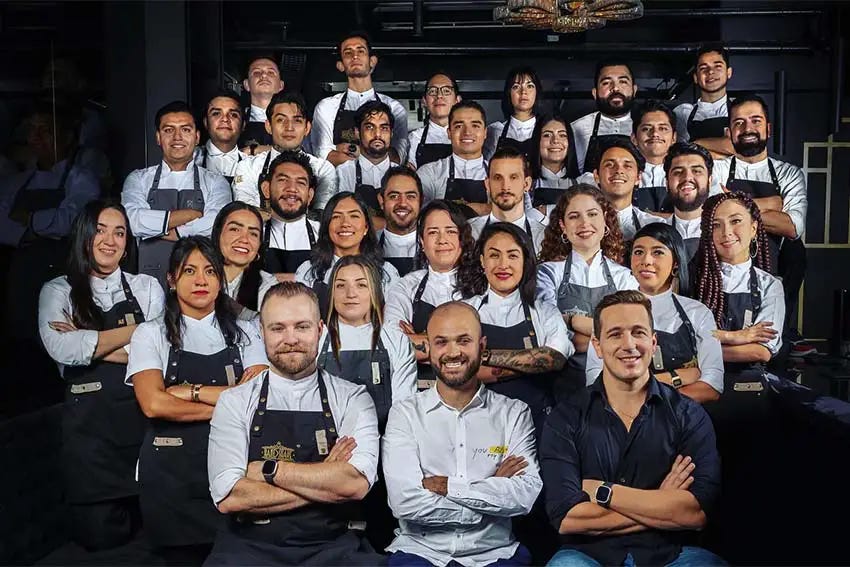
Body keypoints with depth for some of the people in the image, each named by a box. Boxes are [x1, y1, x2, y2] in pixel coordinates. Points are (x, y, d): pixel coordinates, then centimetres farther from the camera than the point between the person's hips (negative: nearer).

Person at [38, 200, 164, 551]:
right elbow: (61, 348, -12)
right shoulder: (58, 291, 8)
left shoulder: (146, 287, 10)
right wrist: (133, 331, -7)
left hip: (142, 417, 1)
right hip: (88, 425, -1)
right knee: (99, 538, 2)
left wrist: (90, 344, -8)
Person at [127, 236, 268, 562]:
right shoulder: (151, 334, 2)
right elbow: (154, 404, -13)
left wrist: (190, 391, -11)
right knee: (181, 558, 8)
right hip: (171, 471, -1)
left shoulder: (245, 333, 7)